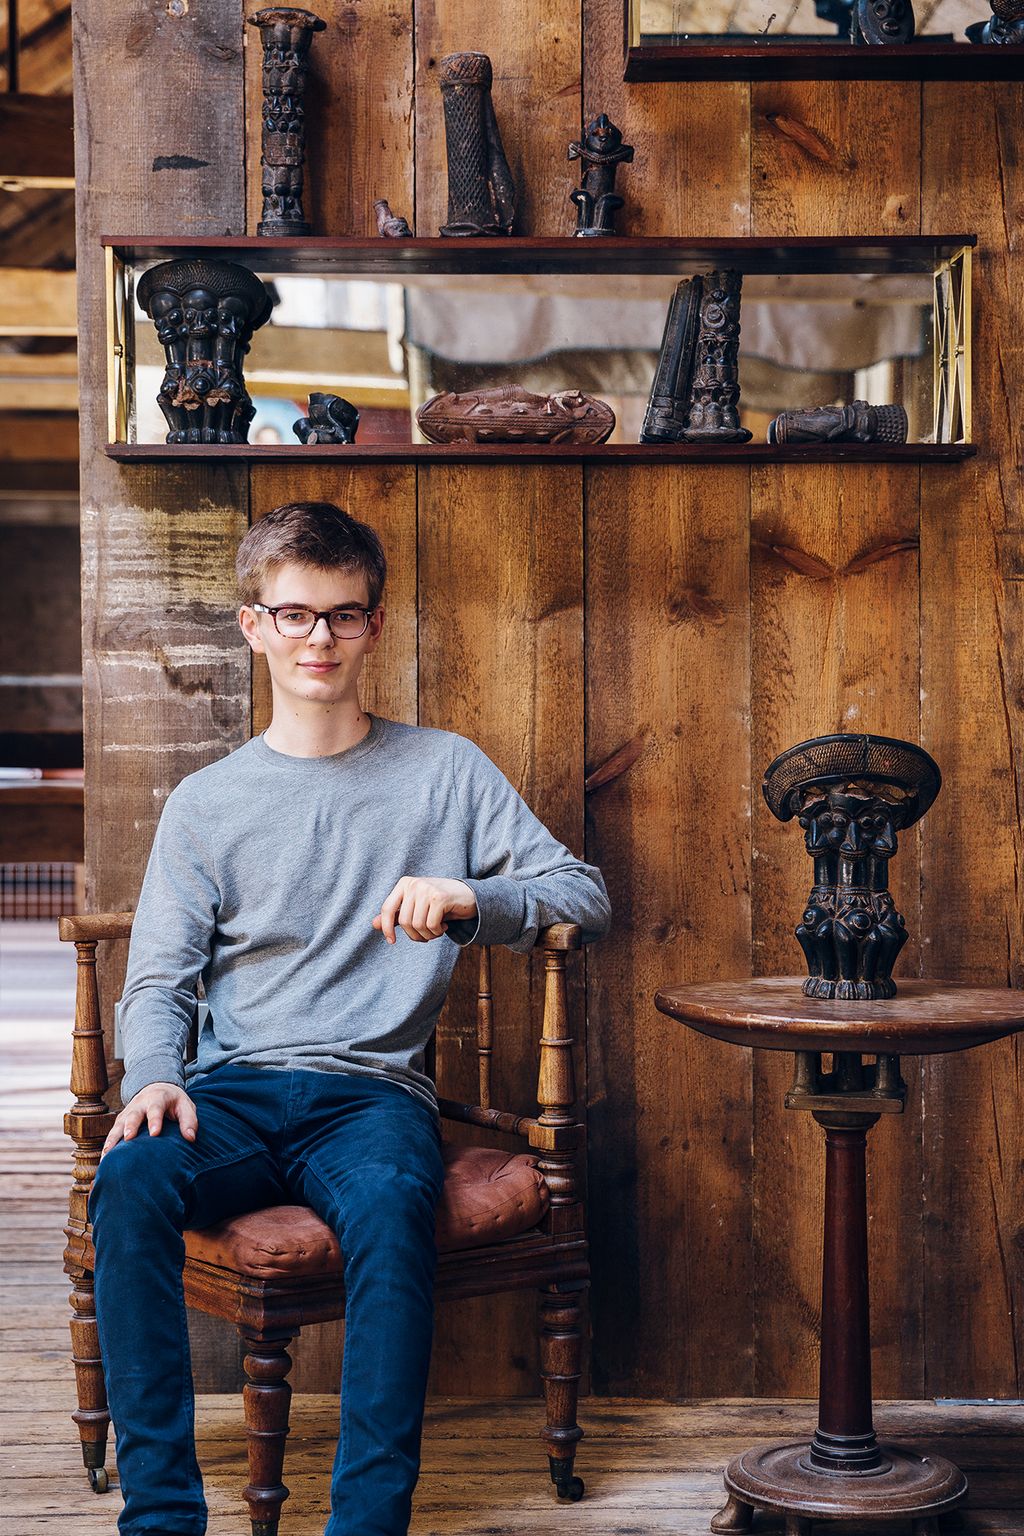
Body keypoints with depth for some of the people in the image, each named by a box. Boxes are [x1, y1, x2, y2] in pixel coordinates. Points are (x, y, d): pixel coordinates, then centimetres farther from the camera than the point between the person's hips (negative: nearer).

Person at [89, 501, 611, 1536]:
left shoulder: (445, 771, 14)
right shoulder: (204, 803, 16)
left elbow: (585, 897, 9)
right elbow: (158, 982, 10)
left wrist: (470, 900, -11)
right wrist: (153, 1078, -13)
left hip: (371, 1091, -1)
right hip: (233, 1092, 2)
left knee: (388, 1202, -36)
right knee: (130, 1176, -32)